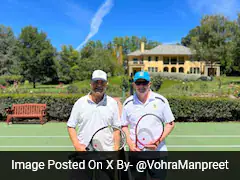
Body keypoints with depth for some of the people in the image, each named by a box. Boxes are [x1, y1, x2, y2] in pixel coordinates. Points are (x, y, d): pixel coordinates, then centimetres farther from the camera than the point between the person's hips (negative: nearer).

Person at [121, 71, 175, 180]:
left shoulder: (161, 100, -5)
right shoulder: (127, 103, -1)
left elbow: (170, 123, 0)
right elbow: (124, 126, 7)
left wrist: (159, 141, -13)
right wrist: (130, 143, -8)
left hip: (158, 151, -1)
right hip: (135, 151, 1)